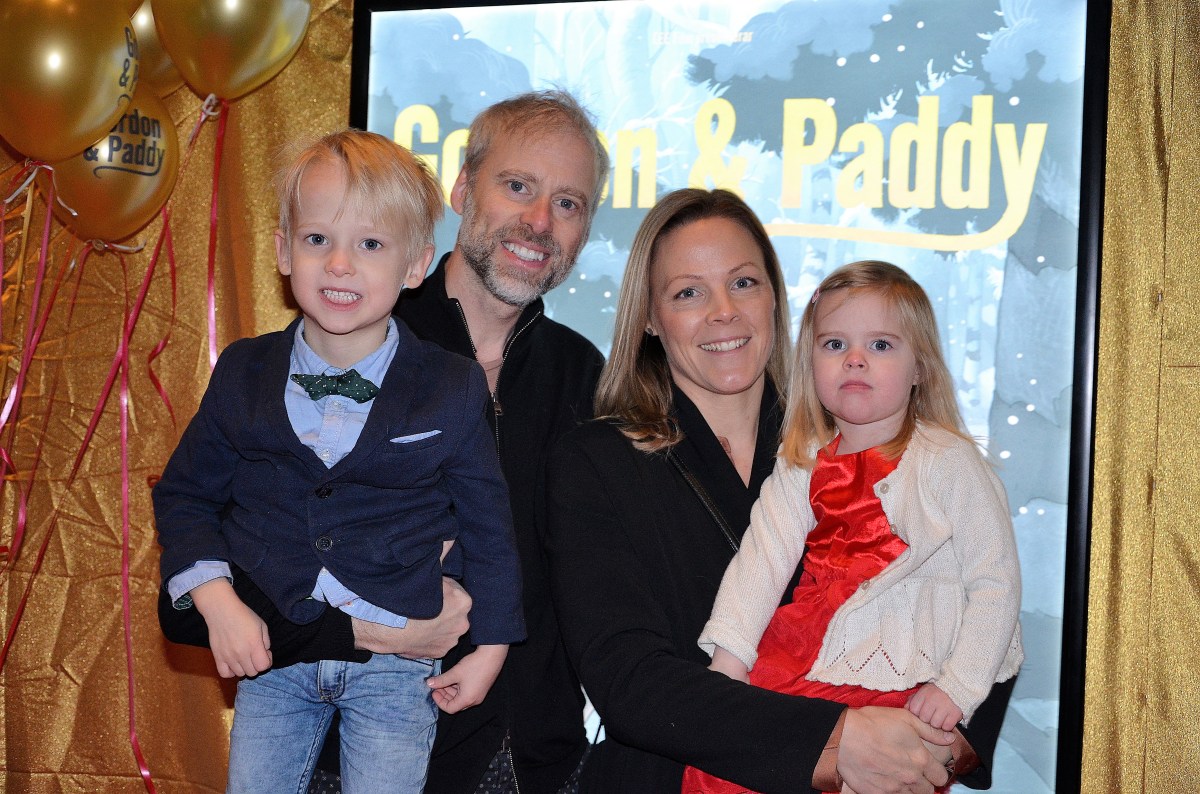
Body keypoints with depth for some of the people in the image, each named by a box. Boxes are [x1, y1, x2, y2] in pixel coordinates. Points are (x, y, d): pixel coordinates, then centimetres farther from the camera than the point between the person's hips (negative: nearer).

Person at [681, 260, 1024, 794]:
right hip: (809, 659, 4)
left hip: (907, 688, -4)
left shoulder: (949, 463, -5)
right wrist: (728, 655, -13)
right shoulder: (803, 466, 9)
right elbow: (763, 555, -1)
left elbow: (995, 583, -5)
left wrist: (956, 688, -12)